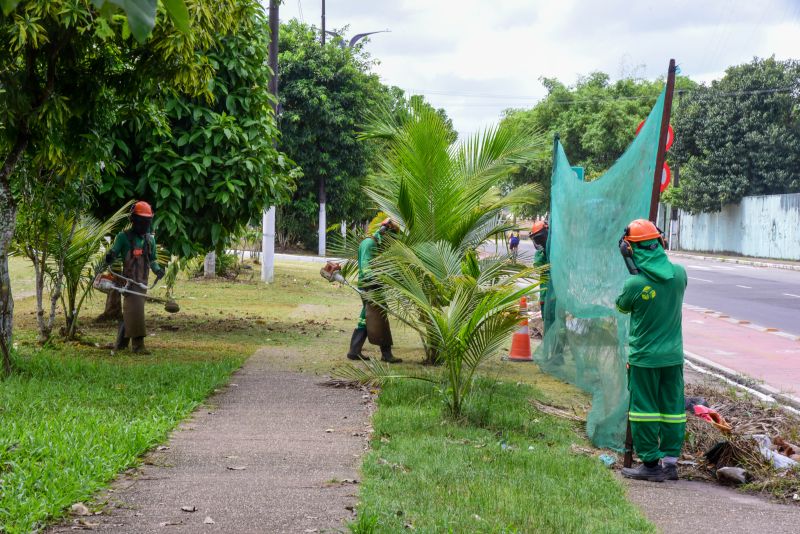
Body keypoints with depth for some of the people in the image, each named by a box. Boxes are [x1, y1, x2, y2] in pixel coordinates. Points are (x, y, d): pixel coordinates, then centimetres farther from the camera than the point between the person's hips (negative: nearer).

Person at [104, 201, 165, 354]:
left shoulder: (150, 239, 13)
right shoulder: (123, 237, -4)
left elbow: (152, 260, 21)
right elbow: (113, 254, -2)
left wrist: (158, 270, 3)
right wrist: (109, 259, -25)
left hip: (142, 281, 6)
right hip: (128, 279, -6)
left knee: (129, 312, 10)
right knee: (134, 309, -17)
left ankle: (120, 343, 20)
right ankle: (138, 344, -20)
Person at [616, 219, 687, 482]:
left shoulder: (635, 284, -21)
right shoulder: (679, 273, -8)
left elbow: (622, 307, 1)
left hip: (644, 357, -4)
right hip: (673, 356, 5)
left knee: (644, 410, 6)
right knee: (672, 408, 12)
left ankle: (650, 463, 11)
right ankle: (670, 461, 18)